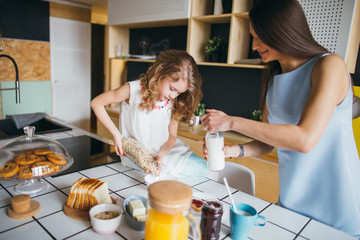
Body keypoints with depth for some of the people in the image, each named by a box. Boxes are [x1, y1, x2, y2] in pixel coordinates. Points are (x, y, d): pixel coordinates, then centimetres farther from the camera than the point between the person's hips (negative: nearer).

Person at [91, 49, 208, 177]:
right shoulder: (134, 90, -17)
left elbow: (172, 136, -1)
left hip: (165, 149, 6)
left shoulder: (174, 102, -6)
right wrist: (116, 134, -15)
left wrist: (161, 154, -21)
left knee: (203, 169, -3)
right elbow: (96, 103, -10)